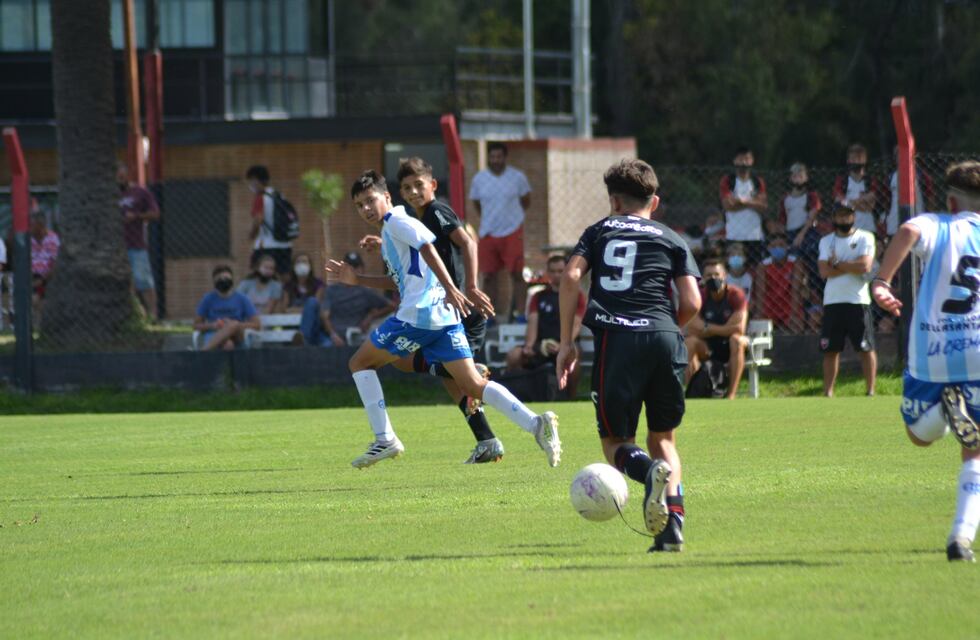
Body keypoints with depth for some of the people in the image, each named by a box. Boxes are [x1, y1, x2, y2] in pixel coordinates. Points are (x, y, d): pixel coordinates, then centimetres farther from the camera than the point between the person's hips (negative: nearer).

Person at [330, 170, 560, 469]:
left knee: (360, 362, 8)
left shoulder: (396, 222, -3)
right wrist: (357, 279, 29)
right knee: (474, 385, 1)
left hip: (417, 315, -9)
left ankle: (385, 439, 3)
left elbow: (427, 247, -18)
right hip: (444, 318, 9)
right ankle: (536, 424, -16)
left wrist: (449, 289, -28)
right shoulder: (389, 231, 26)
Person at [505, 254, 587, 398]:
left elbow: (576, 326, -1)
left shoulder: (576, 296, 11)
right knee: (513, 355, -26)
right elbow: (532, 325, 8)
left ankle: (571, 400, -27)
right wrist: (529, 346, -13)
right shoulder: (539, 297, 20)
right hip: (541, 345, 3)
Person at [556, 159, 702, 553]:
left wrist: (566, 342, 5)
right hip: (665, 339, 1)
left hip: (616, 338, -1)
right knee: (663, 438, 17)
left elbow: (571, 277, 3)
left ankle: (652, 472, -29)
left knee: (616, 442, 7)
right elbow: (692, 303, 7)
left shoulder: (599, 231, 20)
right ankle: (673, 525, -5)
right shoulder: (671, 240, 19)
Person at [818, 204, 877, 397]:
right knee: (830, 350, 4)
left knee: (866, 348, -4)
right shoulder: (826, 241, 11)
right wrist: (851, 267, -9)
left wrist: (837, 263, -6)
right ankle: (828, 392, 7)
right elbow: (824, 271, -2)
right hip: (832, 301, 3)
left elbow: (865, 266, -13)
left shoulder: (865, 238, 2)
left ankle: (870, 390, 1)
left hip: (858, 301, -3)